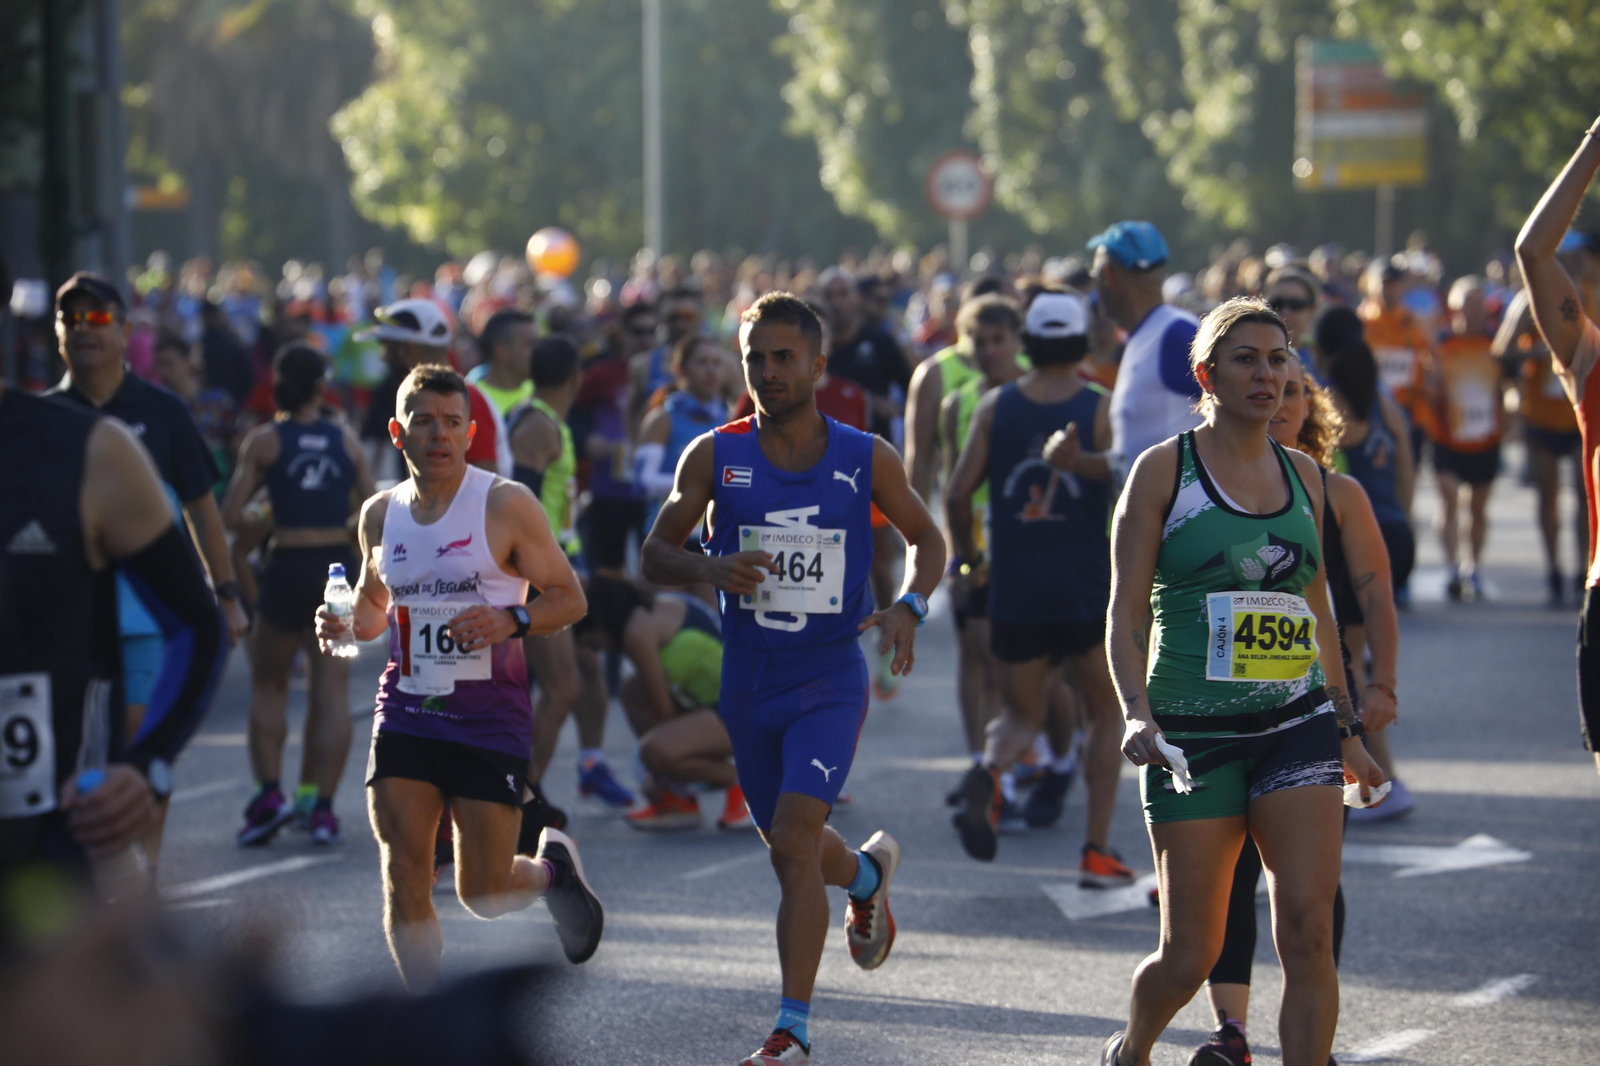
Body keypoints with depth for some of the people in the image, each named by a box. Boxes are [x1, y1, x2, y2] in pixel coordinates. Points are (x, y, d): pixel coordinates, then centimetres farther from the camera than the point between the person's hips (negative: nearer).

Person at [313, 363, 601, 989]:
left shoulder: (506, 505, -6)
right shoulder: (380, 514, 7)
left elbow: (570, 598, -3)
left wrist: (511, 621, -22)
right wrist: (347, 627, 0)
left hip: (490, 717, -3)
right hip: (405, 713, 4)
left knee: (483, 895, -1)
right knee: (404, 884, -7)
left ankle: (552, 869, 34)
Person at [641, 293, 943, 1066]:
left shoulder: (866, 460, -5)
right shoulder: (715, 458, -3)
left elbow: (926, 538, 9)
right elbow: (655, 555, 3)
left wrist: (909, 607, -11)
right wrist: (712, 568, -19)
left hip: (830, 681, -3)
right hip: (748, 681, 3)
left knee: (794, 842, -18)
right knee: (788, 848, 17)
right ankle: (868, 872, 54)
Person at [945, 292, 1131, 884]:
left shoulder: (995, 406, 2)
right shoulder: (1102, 408, -3)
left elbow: (957, 494, 0)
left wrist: (970, 556, 13)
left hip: (1014, 591, 2)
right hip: (1087, 589, -2)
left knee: (1021, 714, 17)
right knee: (1106, 713, 15)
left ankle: (990, 769, -18)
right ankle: (1097, 852, 6)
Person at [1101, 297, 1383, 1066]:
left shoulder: (1302, 474, 11)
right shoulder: (1164, 469, -2)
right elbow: (1126, 613, -4)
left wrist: (1346, 727, 19)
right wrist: (1136, 713, -18)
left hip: (1298, 723, 3)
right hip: (1194, 734, -3)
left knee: (1309, 930, -12)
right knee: (1190, 953, 2)